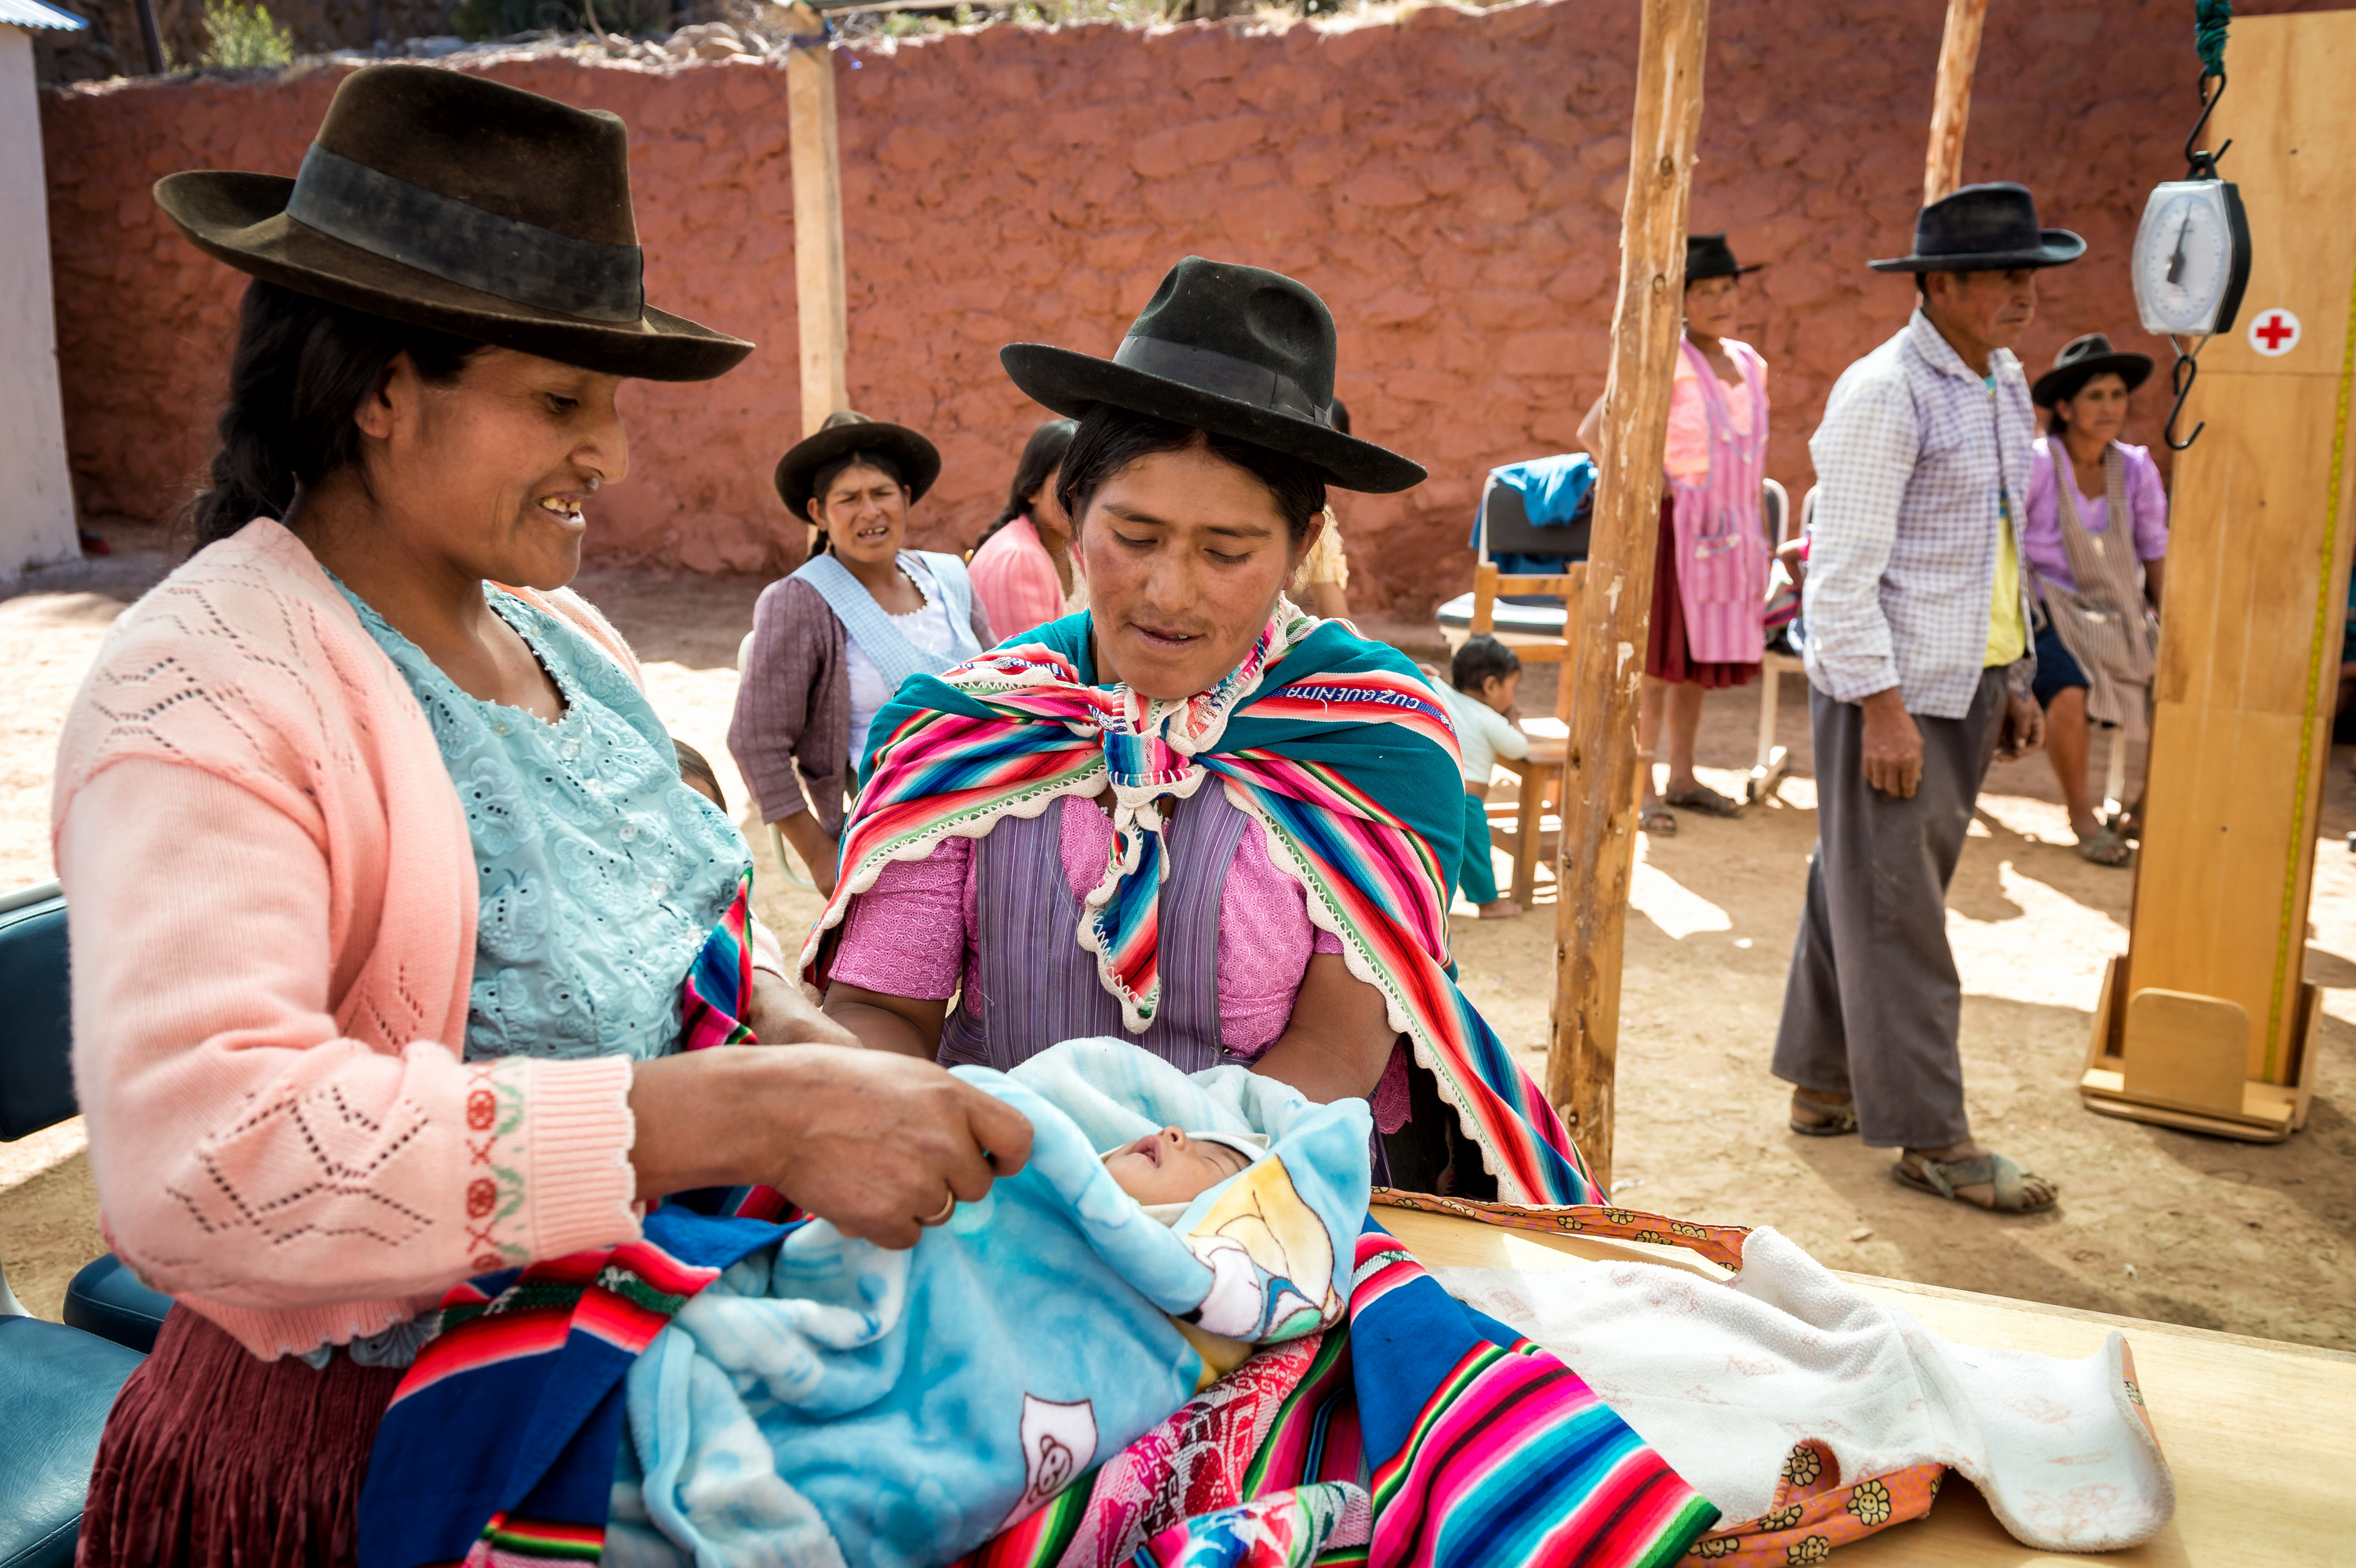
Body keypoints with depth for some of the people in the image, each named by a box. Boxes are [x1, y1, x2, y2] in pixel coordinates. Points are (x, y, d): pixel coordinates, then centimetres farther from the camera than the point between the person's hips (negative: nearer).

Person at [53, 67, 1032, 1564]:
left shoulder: (560, 635, 2)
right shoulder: (209, 693, -22)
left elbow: (686, 905, 10)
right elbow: (194, 1153, -35)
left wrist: (793, 1025, -13)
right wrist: (750, 1114, -40)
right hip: (346, 1443, -6)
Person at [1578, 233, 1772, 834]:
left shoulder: (1749, 363, 12)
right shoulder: (1667, 361, -10)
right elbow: (1592, 433, -16)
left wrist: (1759, 537, 16)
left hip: (1731, 530, 7)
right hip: (1677, 521, -7)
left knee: (1699, 655, 12)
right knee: (1659, 655, -5)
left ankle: (1682, 779, 21)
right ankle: (1642, 790, 1)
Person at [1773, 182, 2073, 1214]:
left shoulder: (2004, 384, 15)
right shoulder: (1883, 394, -14)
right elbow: (1844, 568, -18)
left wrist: (2017, 681, 19)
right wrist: (1883, 707, -21)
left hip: (1968, 683, 9)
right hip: (1890, 688, -9)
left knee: (1857, 888, 16)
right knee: (1894, 912, -2)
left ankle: (1824, 1083, 27)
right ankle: (1931, 1138, 6)